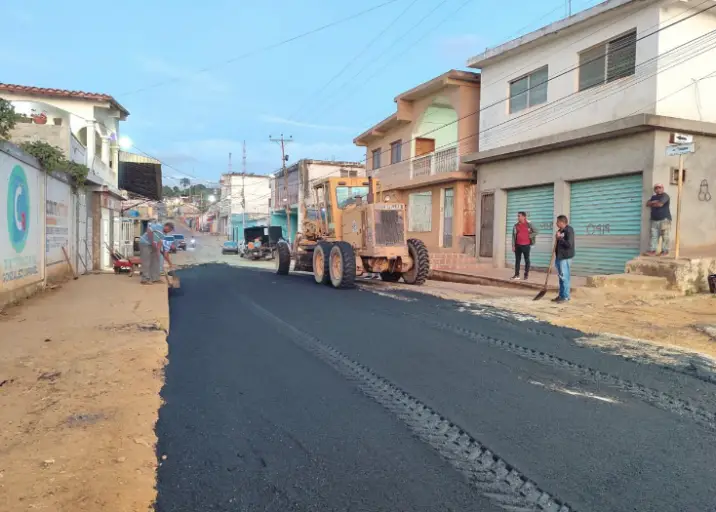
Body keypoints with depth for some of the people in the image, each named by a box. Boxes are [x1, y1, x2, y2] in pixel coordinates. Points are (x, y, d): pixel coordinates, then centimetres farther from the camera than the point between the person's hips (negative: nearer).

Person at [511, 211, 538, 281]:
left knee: (527, 260, 4)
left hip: (526, 245, -3)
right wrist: (513, 246, 2)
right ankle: (517, 274, 11)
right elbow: (513, 236, 7)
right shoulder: (516, 225, 6)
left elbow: (536, 232, 3)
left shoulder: (529, 224, -2)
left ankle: (526, 275, 10)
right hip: (518, 245, 3)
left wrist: (529, 236, -11)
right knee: (517, 260, 6)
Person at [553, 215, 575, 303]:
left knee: (564, 277, -7)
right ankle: (561, 295, 20)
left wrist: (560, 238, -17)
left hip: (565, 258, -9)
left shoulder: (569, 231, -13)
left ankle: (565, 297, -2)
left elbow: (569, 244, -23)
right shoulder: (560, 231, 14)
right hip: (559, 257, 9)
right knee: (561, 277, 13)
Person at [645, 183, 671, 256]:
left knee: (665, 236, -7)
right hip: (654, 220, 7)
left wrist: (652, 204, 4)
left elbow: (660, 204, -15)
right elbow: (647, 204, 11)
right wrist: (654, 202, -6)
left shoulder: (665, 196, -2)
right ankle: (652, 251, -3)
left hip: (664, 219, -7)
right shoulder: (653, 197, 22)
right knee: (654, 236, 0)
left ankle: (665, 251, -6)